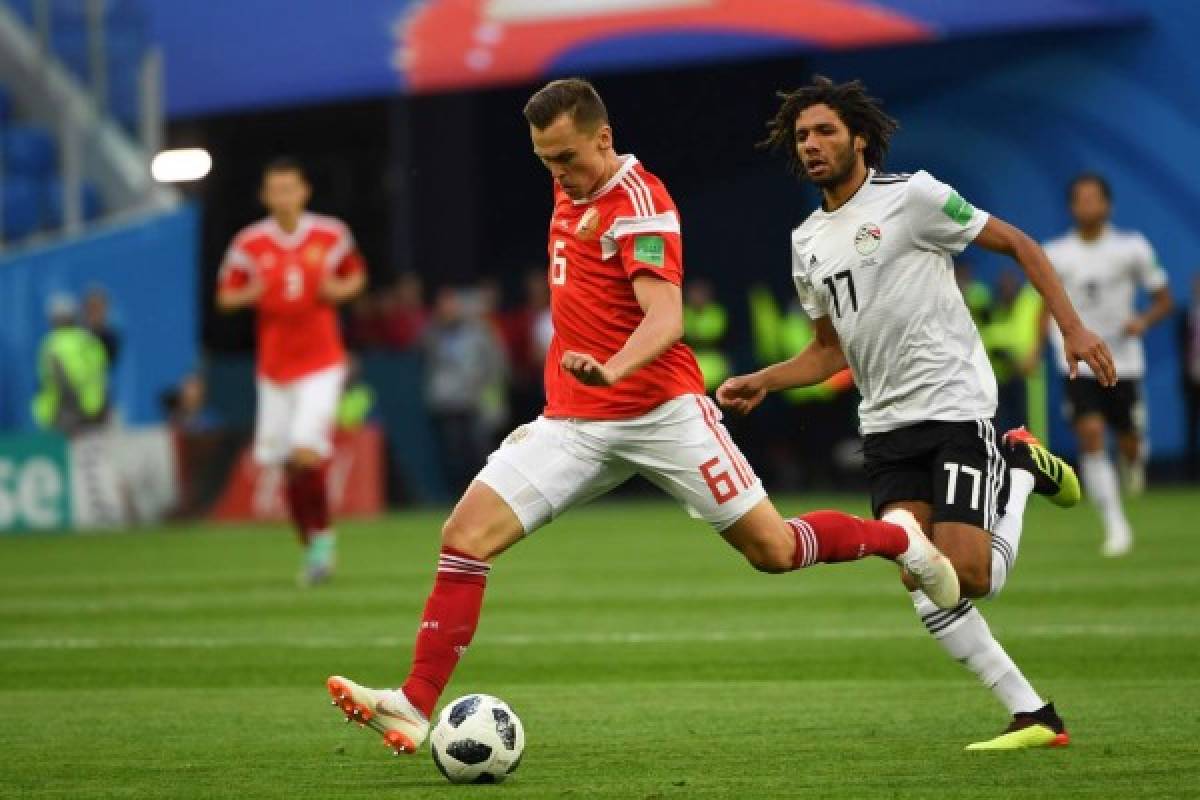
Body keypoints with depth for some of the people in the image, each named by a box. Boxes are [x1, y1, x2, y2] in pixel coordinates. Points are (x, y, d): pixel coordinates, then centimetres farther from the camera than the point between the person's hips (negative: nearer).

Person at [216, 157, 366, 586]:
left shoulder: (331, 235, -1)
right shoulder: (249, 244, -1)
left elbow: (356, 276, 14)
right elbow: (225, 296, 6)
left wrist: (340, 290, -8)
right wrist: (249, 294, -16)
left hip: (322, 364, -2)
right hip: (275, 369, 2)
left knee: (306, 452, -19)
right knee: (288, 468, 5)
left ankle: (322, 536, -1)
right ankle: (312, 548, 22)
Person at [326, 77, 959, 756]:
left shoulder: (639, 203, -15)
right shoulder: (570, 192, 9)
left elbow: (666, 318, -29)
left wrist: (614, 368, -47)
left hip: (662, 412, -6)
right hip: (575, 421, 6)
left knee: (773, 550, -1)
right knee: (467, 533, -12)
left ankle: (898, 538, 28)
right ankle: (417, 705, -14)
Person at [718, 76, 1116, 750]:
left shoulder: (910, 196, -7)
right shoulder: (808, 241, 14)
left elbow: (1016, 244, -1)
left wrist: (1073, 327, -9)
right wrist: (762, 383, 6)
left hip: (957, 407, -6)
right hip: (886, 424, 6)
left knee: (968, 576, -16)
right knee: (923, 586, -10)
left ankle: (1021, 469, 13)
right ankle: (1034, 716, -2)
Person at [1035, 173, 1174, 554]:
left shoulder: (1132, 248, -3)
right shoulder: (1054, 255, 0)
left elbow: (1163, 300, 4)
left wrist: (1143, 321, -16)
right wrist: (1036, 348, -4)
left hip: (1123, 362, 0)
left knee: (1128, 444, 5)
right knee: (1091, 437, -17)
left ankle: (1133, 462, 45)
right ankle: (1116, 526, -15)